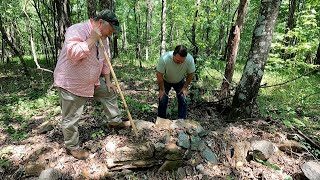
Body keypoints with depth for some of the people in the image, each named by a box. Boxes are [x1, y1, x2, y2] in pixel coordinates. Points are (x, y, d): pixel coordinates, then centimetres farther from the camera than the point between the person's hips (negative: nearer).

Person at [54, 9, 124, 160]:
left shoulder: (103, 38, 3)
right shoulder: (77, 30, -23)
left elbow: (105, 61, 10)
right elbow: (73, 54, -37)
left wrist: (108, 81, 10)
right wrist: (92, 39, -31)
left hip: (93, 81, 8)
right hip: (71, 83, -8)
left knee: (109, 93, 16)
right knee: (71, 118, 3)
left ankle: (115, 121, 35)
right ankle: (72, 147, 22)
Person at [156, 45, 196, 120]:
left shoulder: (190, 59, -31)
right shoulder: (164, 58, -37)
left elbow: (190, 74, -13)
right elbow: (159, 75, -24)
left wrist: (185, 87, -12)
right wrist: (162, 89, -17)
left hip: (180, 81, 2)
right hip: (165, 81, -1)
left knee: (183, 100, -7)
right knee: (162, 101, -6)